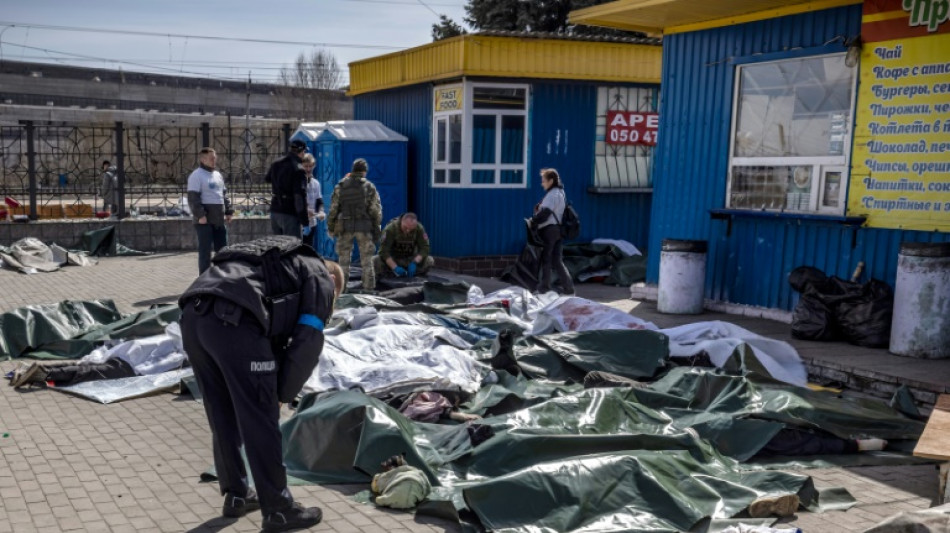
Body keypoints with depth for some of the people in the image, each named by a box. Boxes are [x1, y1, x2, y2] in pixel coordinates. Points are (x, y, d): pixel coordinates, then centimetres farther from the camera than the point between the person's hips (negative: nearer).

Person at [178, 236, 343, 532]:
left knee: (223, 419, 22)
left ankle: (236, 495, 36)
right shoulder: (319, 277, 16)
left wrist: (271, 389, 28)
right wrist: (282, 394, 15)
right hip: (233, 320, -8)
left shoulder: (280, 262, 38)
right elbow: (307, 344, 4)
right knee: (260, 422, 5)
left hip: (193, 314, 8)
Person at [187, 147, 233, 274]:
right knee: (205, 250, -3)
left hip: (219, 219, 8)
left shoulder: (218, 175, 18)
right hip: (205, 220, -7)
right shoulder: (197, 175, -7)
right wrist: (200, 215, -21)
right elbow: (193, 197, -15)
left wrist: (228, 211, 15)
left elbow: (224, 195, 24)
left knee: (222, 249, 9)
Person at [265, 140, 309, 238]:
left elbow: (267, 179, 28)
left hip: (274, 211, 8)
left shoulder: (276, 164, 7)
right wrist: (304, 219, -16)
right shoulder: (298, 169, -16)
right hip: (289, 214, -8)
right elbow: (300, 196, -19)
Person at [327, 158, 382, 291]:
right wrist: (376, 228, 4)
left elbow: (333, 209, 4)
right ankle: (369, 288, 7)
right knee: (367, 261, 6)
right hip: (364, 227, -1)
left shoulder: (340, 187, 3)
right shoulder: (369, 187, -3)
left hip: (345, 227, 1)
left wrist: (330, 226, 13)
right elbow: (376, 210, -4)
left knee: (344, 260, 10)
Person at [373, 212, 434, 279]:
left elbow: (424, 248, -16)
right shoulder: (390, 228, -23)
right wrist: (395, 267, -37)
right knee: (374, 260, -31)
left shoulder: (419, 229, -15)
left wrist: (414, 263, -33)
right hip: (392, 259, -2)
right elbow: (384, 250, -26)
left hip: (410, 260, 2)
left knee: (429, 260, -24)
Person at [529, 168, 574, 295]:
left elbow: (545, 213, -21)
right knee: (556, 260, 10)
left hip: (548, 230, -9)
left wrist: (533, 222, -15)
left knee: (546, 259, -1)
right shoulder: (560, 192, 18)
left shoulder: (552, 194, -13)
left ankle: (544, 287, 4)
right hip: (557, 229, 9)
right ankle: (568, 286, 8)